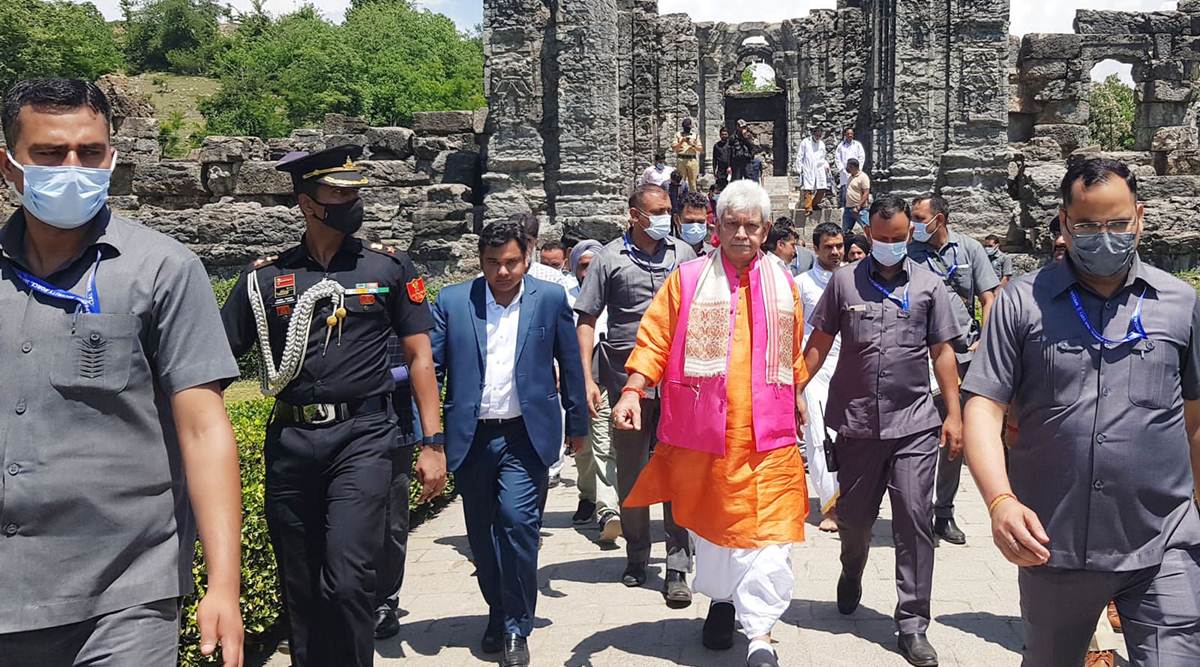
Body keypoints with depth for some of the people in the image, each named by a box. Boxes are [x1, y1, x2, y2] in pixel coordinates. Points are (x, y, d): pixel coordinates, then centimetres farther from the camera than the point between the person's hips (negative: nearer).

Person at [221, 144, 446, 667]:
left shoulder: (389, 266, 3)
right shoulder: (264, 278, 6)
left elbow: (419, 355, 4)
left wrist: (433, 444, -1)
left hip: (363, 435, -2)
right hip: (290, 442, 3)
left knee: (346, 581, -14)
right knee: (301, 589, 12)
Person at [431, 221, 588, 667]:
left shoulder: (550, 299, 1)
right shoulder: (452, 301, 2)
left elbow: (570, 364, 8)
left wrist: (577, 425, 11)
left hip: (525, 435, -2)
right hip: (471, 438, 2)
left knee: (518, 522, -13)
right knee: (482, 533, 10)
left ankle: (516, 628, 3)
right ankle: (499, 613, 32)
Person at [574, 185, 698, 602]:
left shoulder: (683, 254, 9)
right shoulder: (609, 259, 2)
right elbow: (586, 321, 1)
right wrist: (587, 380, -9)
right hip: (627, 374, -1)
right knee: (630, 469, 11)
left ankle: (677, 567, 1)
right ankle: (636, 557, 27)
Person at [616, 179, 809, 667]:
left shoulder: (782, 283, 10)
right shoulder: (688, 279, 1)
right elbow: (654, 341, -3)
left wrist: (797, 402, 23)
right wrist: (632, 391, -16)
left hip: (768, 435, 1)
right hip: (704, 431, -1)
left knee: (769, 532, -6)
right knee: (712, 520, 14)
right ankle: (722, 599, 37)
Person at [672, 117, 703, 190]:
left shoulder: (695, 135, 14)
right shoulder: (678, 134, 12)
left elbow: (701, 149, 7)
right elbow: (673, 148, 3)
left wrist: (693, 145, -9)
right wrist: (681, 141, -10)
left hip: (692, 160, 1)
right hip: (681, 160, -1)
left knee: (692, 182, 0)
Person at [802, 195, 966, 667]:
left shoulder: (929, 286, 5)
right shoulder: (844, 282, 5)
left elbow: (943, 352, 7)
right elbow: (819, 343, 8)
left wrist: (954, 413, 1)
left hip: (915, 424, 0)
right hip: (856, 423, 1)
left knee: (915, 518, -4)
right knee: (853, 517, 12)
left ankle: (912, 625, 5)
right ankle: (851, 576, 43)